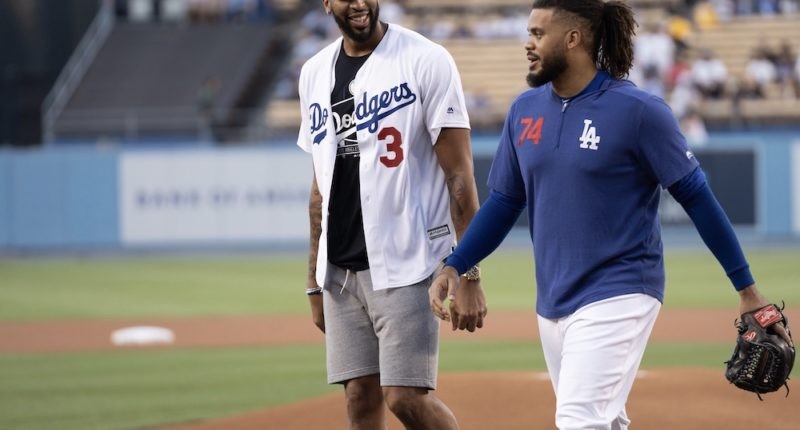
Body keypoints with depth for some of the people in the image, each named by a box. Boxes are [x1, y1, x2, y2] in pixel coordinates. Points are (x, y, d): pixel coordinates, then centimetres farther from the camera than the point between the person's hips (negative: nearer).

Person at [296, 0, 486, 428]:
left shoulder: (425, 61, -7)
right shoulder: (315, 73, 12)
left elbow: (459, 172, -9)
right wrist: (314, 281, 16)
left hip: (405, 267, -6)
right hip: (341, 271, 6)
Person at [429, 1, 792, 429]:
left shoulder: (637, 110, -11)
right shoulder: (525, 109, 7)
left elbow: (696, 197, -8)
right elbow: (504, 201, 15)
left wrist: (747, 289, -7)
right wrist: (453, 266, 2)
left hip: (617, 297, -7)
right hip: (552, 300, 7)